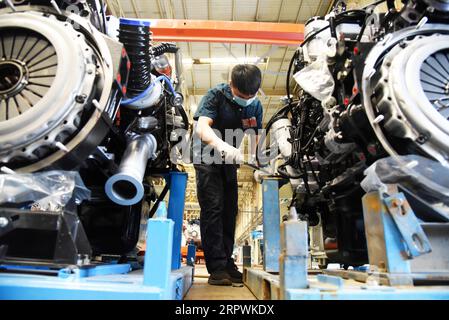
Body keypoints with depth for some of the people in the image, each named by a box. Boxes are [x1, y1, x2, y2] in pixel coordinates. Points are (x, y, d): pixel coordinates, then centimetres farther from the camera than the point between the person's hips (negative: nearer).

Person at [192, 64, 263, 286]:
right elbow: (201, 127, -34)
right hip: (208, 157, -5)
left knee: (230, 211, 5)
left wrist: (250, 157, -24)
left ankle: (227, 262, 15)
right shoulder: (216, 95, -18)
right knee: (213, 209, -12)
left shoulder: (255, 105, -3)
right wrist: (222, 146, -52)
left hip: (231, 160, 5)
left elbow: (253, 136, -1)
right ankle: (216, 267, -8)